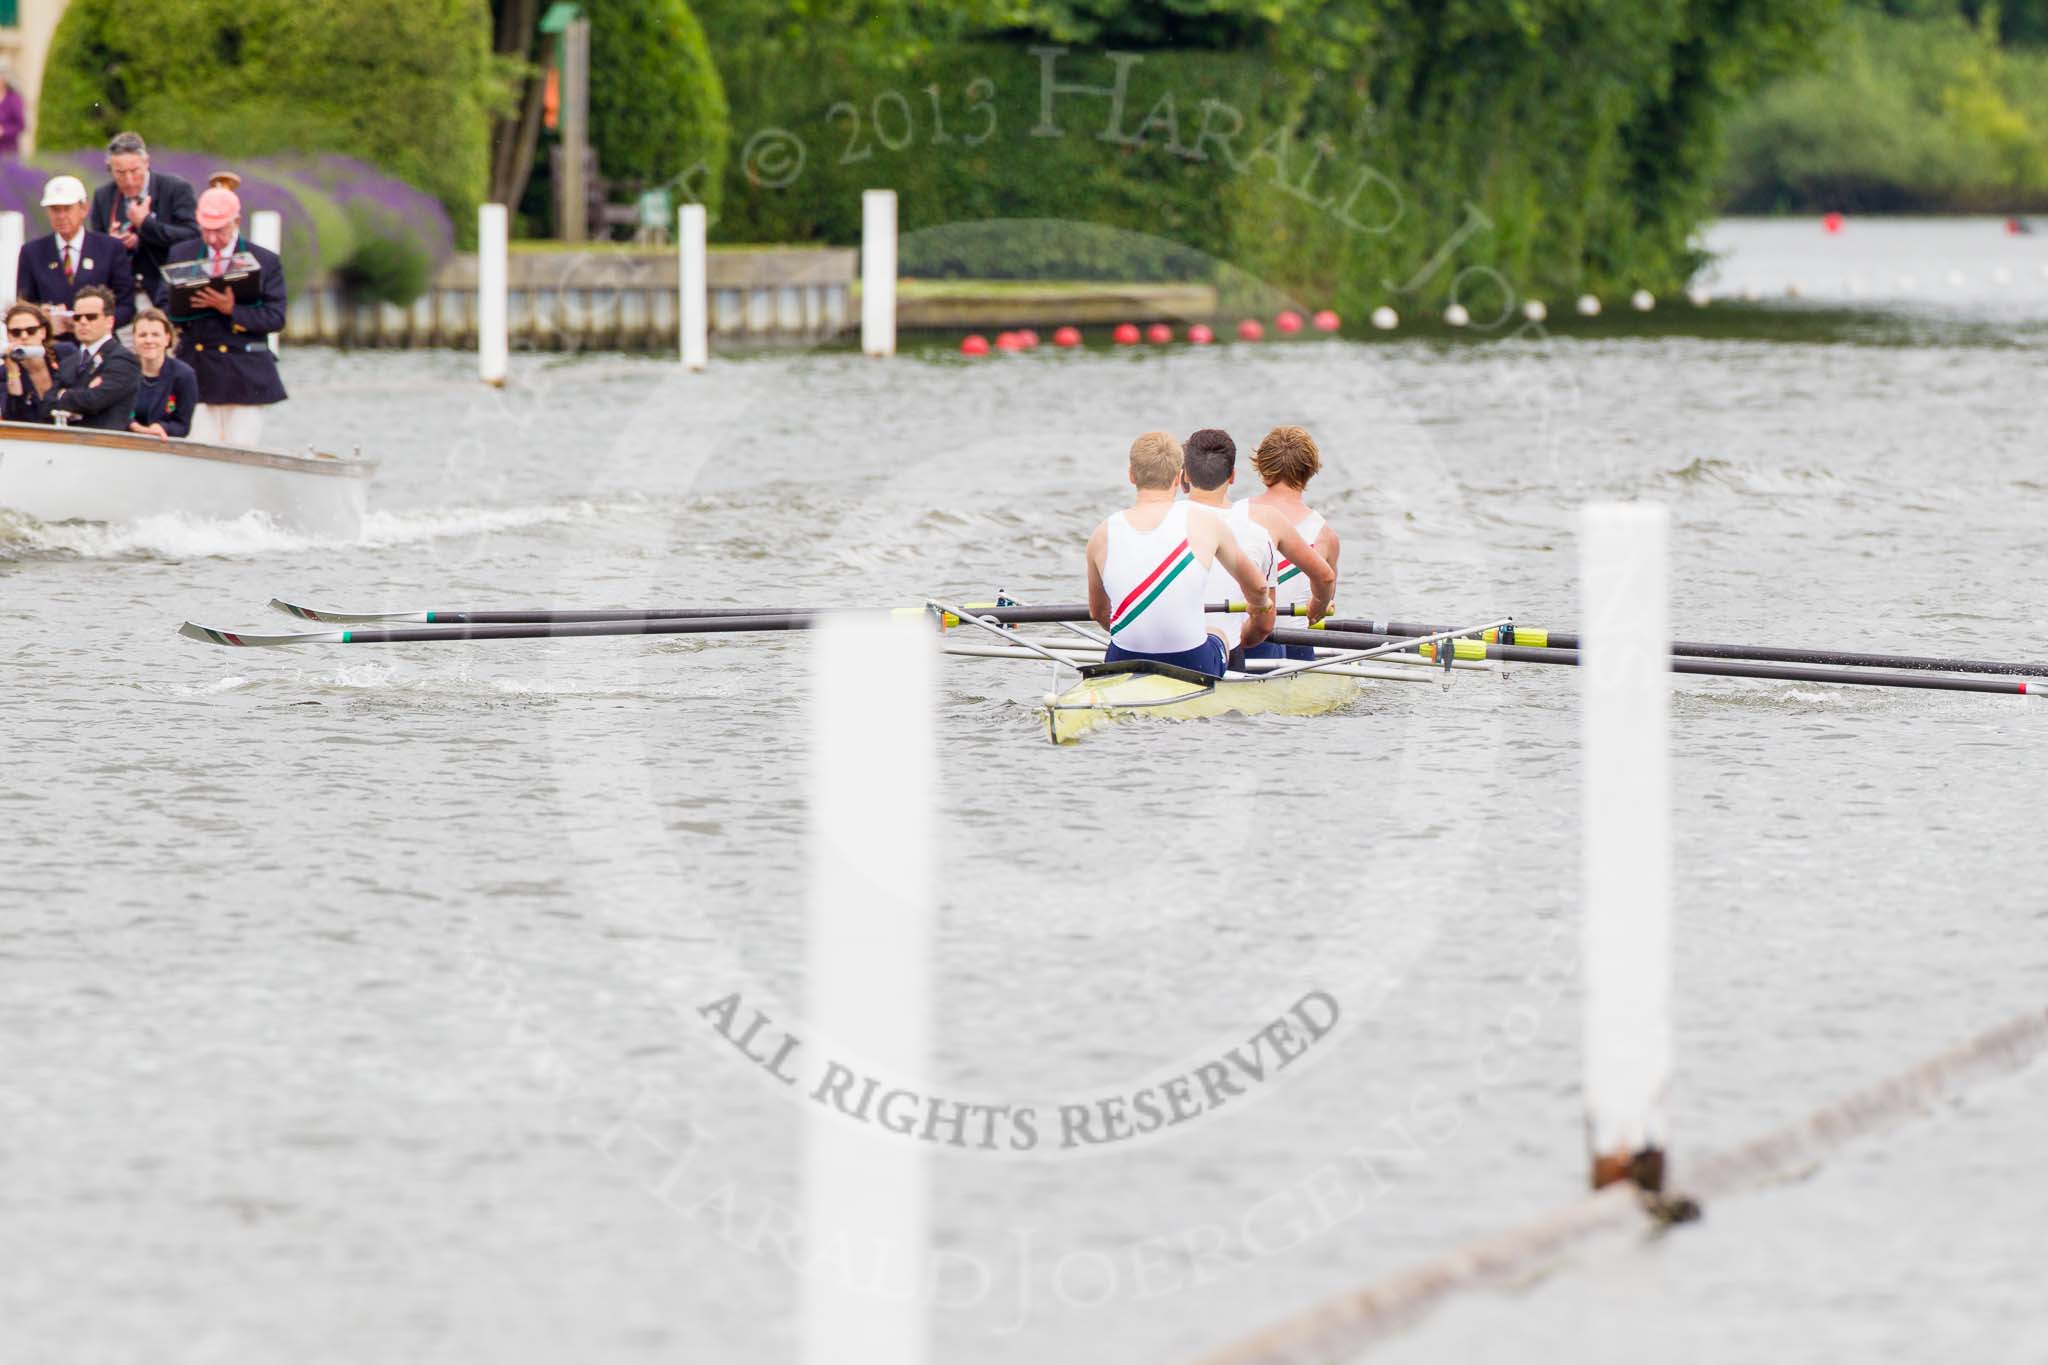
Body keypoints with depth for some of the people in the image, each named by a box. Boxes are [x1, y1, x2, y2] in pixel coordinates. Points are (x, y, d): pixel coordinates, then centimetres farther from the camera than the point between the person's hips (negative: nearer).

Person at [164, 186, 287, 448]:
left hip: (244, 375, -2)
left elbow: (275, 318, -4)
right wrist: (187, 305, -15)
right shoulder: (180, 255, 11)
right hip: (197, 372, 2)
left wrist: (232, 309, -18)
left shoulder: (266, 262, 3)